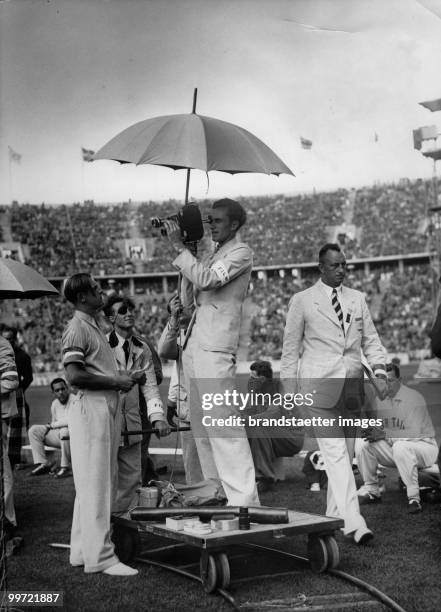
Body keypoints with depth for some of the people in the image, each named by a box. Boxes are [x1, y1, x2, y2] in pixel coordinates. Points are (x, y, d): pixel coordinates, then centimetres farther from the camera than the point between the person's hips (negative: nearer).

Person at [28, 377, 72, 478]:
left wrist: (52, 425, -15)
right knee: (34, 430, -3)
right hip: (59, 435, 8)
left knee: (64, 431, -40)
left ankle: (65, 467, -26)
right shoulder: (54, 404, 10)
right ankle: (43, 464, -8)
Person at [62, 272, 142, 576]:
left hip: (108, 408, 10)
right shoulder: (76, 328, -10)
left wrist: (128, 377, 12)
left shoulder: (94, 327, 21)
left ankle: (84, 550, 21)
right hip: (90, 408, -10)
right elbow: (75, 375, -20)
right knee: (95, 483, -7)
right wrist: (117, 382, -14)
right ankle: (100, 556, -3)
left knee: (105, 481, 13)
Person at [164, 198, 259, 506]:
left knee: (222, 423, -13)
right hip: (193, 345, 9)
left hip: (216, 347, -9)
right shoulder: (209, 256, 23)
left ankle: (244, 499, -12)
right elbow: (189, 301, 18)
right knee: (200, 426, 9)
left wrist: (179, 247, -7)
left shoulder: (241, 252, -1)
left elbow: (206, 280, -16)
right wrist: (184, 254, 12)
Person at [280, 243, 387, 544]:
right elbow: (291, 348, 5)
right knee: (335, 454, -12)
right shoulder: (302, 301, 3)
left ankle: (335, 516, 19)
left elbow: (371, 339, 13)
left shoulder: (358, 299, 14)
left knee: (347, 454, 8)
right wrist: (290, 391, 0)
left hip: (352, 385, 5)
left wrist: (380, 372, -3)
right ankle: (354, 523, -17)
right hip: (318, 386, -4)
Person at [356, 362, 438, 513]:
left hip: (424, 446, -6)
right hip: (393, 447, 6)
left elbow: (414, 433, -26)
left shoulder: (414, 398, -18)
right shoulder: (380, 399, 4)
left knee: (400, 446, -39)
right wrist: (371, 431, -15)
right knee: (363, 445, -14)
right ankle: (371, 491, 1)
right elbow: (378, 428, 10)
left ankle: (414, 498, -28)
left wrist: (384, 434, -30)